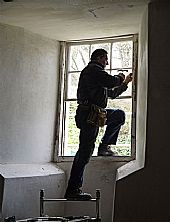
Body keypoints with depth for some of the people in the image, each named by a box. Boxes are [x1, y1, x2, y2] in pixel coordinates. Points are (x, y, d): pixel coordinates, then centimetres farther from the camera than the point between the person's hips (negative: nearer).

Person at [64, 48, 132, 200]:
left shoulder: (96, 72, 29)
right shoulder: (93, 69, -3)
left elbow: (112, 93, 35)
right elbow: (111, 82, -18)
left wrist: (125, 83, 29)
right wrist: (119, 78, 4)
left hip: (94, 114, 10)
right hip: (88, 113, -10)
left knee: (119, 115, 24)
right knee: (85, 152, -12)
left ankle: (104, 146, 12)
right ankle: (73, 191, -11)